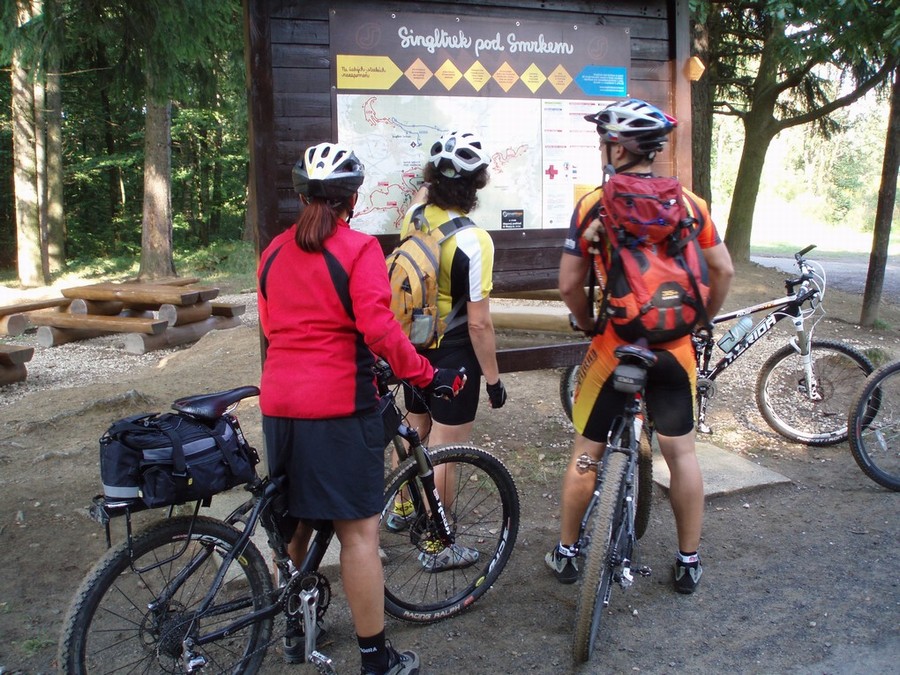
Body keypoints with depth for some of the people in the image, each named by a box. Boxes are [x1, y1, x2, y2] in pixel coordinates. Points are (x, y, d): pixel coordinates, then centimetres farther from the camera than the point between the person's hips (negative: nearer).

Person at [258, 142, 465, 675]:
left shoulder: (274, 252, 10)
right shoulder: (358, 250, -9)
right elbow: (380, 329, -19)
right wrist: (429, 376, -11)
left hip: (279, 403, 7)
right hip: (339, 405, -7)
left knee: (294, 519, 20)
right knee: (359, 530, 2)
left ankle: (294, 631, 36)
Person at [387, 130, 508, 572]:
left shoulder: (414, 216, -5)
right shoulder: (472, 242, -24)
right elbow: (478, 324, -21)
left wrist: (435, 177, 36)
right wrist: (494, 379, -12)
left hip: (413, 347, 7)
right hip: (454, 356, -7)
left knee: (416, 435, 26)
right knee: (444, 452, 5)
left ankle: (402, 510, 46)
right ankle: (437, 547, 18)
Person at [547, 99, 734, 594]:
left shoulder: (593, 204, -7)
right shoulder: (688, 202, 1)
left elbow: (569, 284, -7)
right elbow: (723, 270, 5)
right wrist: (702, 321, 18)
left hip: (614, 348, -2)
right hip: (675, 349, 3)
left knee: (586, 451, 12)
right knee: (681, 451, 14)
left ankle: (565, 553, 25)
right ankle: (689, 562, 25)